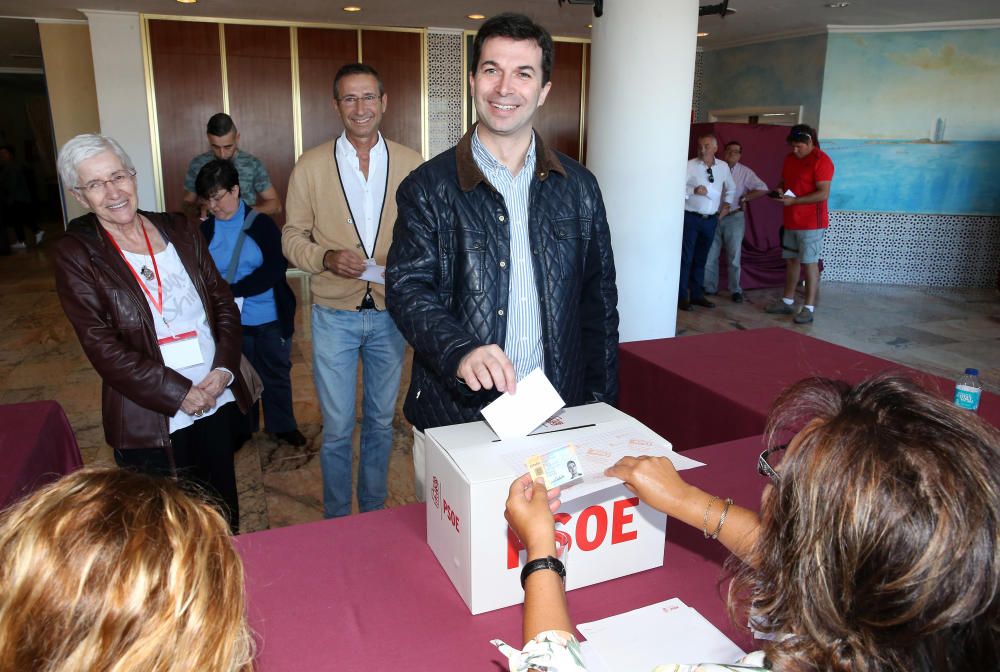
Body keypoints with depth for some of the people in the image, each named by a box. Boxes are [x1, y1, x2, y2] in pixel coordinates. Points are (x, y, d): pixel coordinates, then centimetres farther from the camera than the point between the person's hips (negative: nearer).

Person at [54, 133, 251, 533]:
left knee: (224, 514, 19)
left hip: (219, 402, 4)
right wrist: (179, 393, -16)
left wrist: (223, 371, -9)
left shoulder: (179, 231, 5)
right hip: (151, 420, -3)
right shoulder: (76, 254, -5)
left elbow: (224, 304, 5)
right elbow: (102, 346, -12)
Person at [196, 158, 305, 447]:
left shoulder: (261, 223, -7)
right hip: (230, 321, 2)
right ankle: (243, 429, 36)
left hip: (271, 318, -1)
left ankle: (283, 426, 33)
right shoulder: (205, 230, 0)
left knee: (276, 374, 14)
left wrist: (233, 289, -21)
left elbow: (276, 268, -15)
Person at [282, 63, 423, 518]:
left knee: (381, 421, 16)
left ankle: (374, 512, 37)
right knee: (337, 427, 8)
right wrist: (327, 258, -18)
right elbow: (292, 238, 2)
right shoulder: (311, 166, -2)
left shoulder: (410, 165, -1)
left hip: (391, 312, 1)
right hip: (334, 314, -1)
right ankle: (336, 520, 30)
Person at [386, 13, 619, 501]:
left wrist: (601, 405, 5)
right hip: (452, 417, -2)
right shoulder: (428, 187, -3)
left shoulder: (578, 186, 5)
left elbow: (598, 300, 7)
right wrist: (460, 351, -30)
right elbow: (408, 289, -10)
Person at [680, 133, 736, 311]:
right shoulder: (690, 165, -8)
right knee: (686, 258, -3)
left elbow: (731, 188, 23)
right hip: (690, 218, -5)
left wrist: (726, 206, 15)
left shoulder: (723, 167, 7)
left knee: (701, 259, 13)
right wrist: (693, 190, -28)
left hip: (711, 220, 5)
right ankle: (682, 296, 4)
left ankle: (697, 294, 23)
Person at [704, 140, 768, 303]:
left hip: (734, 218, -1)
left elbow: (762, 189, -5)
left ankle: (735, 290, 11)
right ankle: (709, 287, 18)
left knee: (734, 257, 3)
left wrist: (744, 199, -6)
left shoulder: (745, 172, -1)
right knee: (710, 256, 6)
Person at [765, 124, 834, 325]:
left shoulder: (821, 161, -14)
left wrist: (793, 201, -23)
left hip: (811, 223, -8)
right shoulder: (789, 159, 10)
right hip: (791, 221, 8)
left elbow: (823, 194, -20)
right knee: (791, 260, 13)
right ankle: (787, 302, 22)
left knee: (809, 263, -5)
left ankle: (809, 308, -1)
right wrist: (780, 190, 0)